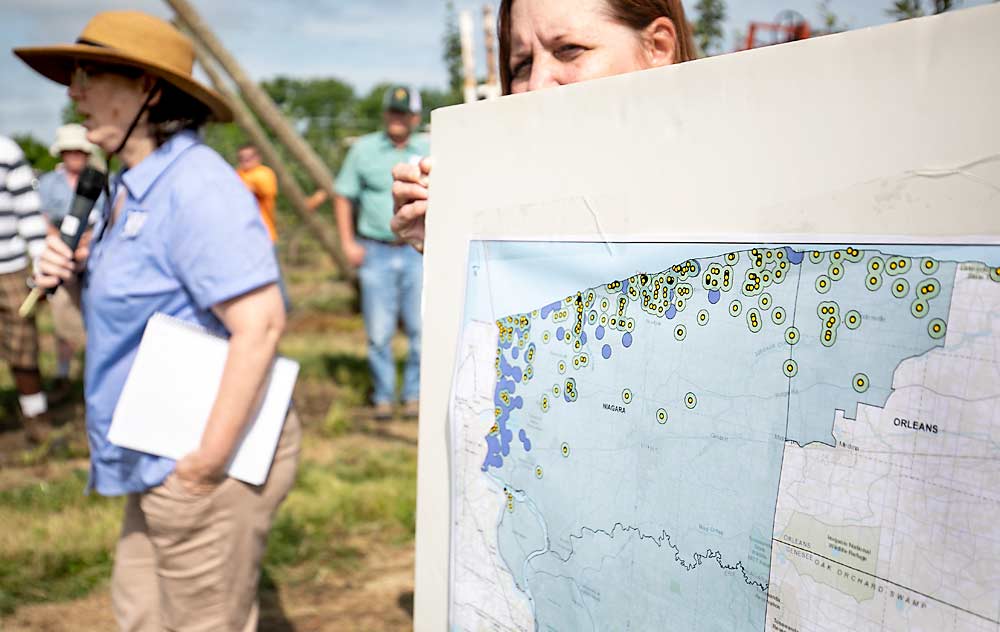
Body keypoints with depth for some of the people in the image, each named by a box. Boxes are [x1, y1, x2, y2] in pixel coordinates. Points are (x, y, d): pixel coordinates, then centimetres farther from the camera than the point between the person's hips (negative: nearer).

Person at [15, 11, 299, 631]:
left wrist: (207, 464, -24)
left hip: (216, 454, -10)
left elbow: (260, 324, -27)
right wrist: (76, 279, -1)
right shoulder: (132, 188, 11)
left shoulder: (194, 185, -19)